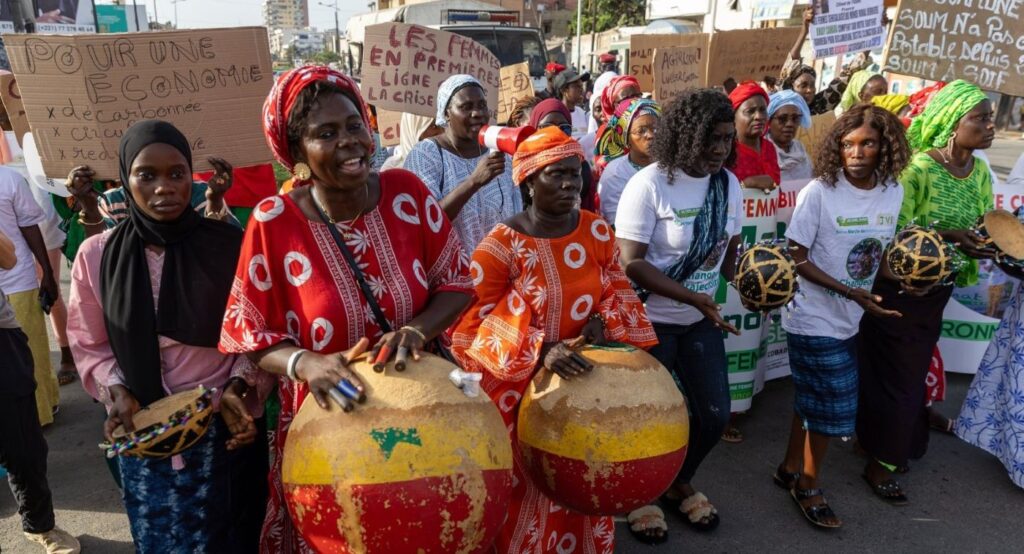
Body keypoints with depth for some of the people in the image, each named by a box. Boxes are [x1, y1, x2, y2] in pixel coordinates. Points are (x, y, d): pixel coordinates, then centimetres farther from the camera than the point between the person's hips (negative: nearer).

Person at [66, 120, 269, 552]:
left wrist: (239, 387, -15)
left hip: (225, 429, -1)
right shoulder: (97, 255, -2)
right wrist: (115, 392, -9)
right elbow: (88, 343, 7)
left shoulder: (228, 245, -8)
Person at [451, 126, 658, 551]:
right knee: (528, 488, 7)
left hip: (589, 379, 5)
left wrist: (601, 321, -11)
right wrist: (540, 351, -28)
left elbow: (616, 288, 11)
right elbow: (475, 321, -17)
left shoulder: (597, 231, -2)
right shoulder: (503, 242, -16)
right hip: (522, 385, -4)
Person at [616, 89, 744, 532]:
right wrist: (692, 296, -28)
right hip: (651, 321, -6)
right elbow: (631, 263, -22)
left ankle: (680, 484, 39)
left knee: (715, 414, 11)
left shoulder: (729, 184, 1)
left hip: (702, 320, 6)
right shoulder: (649, 184, -19)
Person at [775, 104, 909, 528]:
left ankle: (790, 469, 36)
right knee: (832, 405, 1)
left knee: (811, 400, 17)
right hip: (816, 319, -6)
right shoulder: (819, 193, -18)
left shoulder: (893, 192, -1)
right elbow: (796, 258, -16)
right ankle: (808, 485, 24)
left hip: (851, 319, 6)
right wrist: (849, 292, -24)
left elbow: (879, 250, 12)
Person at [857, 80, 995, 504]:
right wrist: (945, 235, -32)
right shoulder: (918, 168, -19)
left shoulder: (979, 173, 4)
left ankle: (887, 446, 39)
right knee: (895, 375, 3)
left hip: (936, 292, 7)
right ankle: (880, 464, 19)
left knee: (913, 373, 18)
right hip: (899, 288, -7)